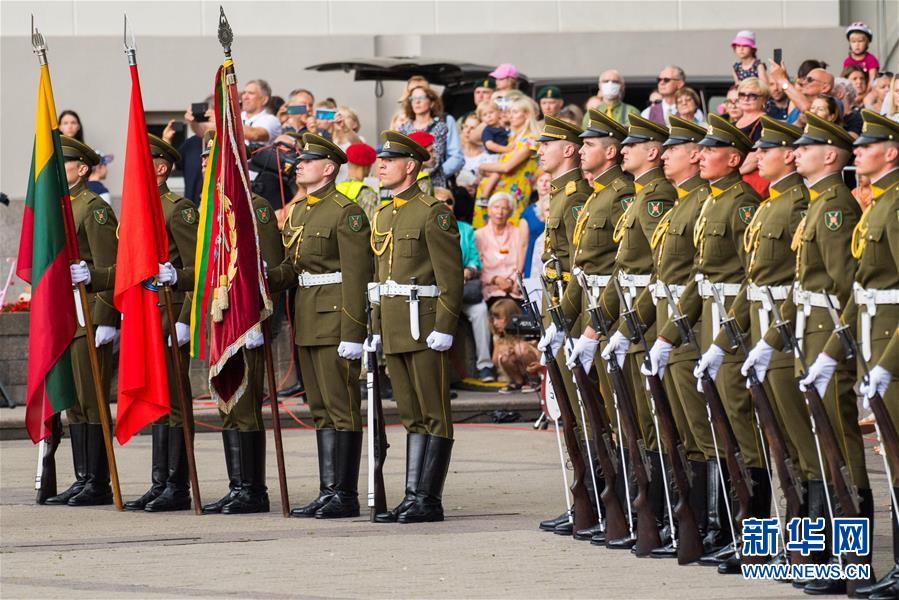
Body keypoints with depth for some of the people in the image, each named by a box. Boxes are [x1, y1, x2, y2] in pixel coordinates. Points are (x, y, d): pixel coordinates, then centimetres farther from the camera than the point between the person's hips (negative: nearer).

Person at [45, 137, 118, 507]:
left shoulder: (94, 209, -10)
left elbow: (110, 270, -14)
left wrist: (106, 322, -19)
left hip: (92, 320, -9)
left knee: (91, 403, -7)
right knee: (73, 403, 10)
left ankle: (99, 484, -5)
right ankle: (83, 480, 14)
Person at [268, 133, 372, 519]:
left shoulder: (346, 212, -11)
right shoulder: (298, 212, 16)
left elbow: (356, 277, -16)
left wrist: (352, 333, -20)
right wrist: (267, 277, -2)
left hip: (336, 320, -9)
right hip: (307, 321, 9)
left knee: (342, 408, -5)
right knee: (321, 410, 10)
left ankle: (345, 495, -3)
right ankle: (328, 492, 14)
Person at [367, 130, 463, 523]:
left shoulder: (433, 213, -9)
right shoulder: (383, 216, 17)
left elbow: (450, 277, -13)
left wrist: (443, 328, -18)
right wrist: (375, 328, 18)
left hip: (424, 326, -8)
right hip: (394, 328, 8)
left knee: (433, 415, -3)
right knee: (411, 415, 10)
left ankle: (429, 500, -3)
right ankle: (413, 497, 12)